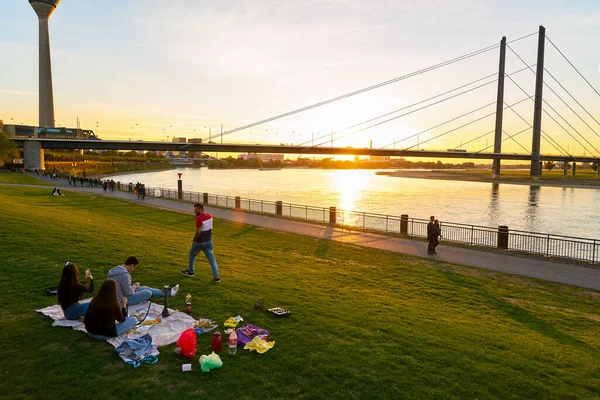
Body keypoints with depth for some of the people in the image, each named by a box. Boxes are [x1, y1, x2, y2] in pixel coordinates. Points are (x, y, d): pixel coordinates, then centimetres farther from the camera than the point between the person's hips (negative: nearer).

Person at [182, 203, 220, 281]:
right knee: (211, 258, 6)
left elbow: (198, 232, -23)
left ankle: (190, 271, 34)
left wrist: (194, 239, -6)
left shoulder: (199, 218, -21)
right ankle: (216, 277, 1)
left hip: (199, 242, -6)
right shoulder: (209, 216, 2)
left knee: (192, 254, 20)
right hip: (208, 241, 6)